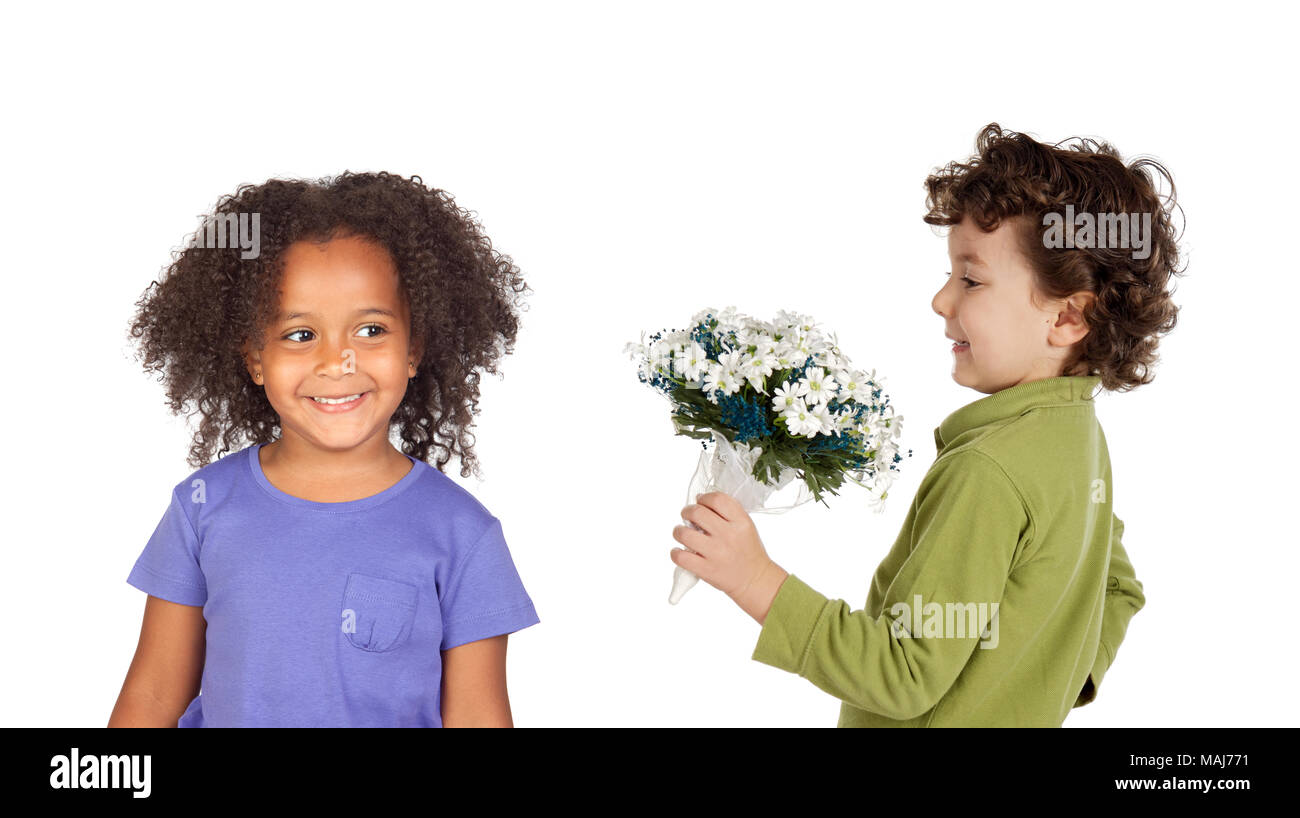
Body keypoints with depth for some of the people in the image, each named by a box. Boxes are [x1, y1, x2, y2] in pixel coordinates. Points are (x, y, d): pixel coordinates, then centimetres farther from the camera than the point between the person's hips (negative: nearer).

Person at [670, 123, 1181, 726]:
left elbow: (905, 675, -29)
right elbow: (1119, 591, 15)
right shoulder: (1080, 431, 0)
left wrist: (757, 582, -32)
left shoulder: (986, 470, -29)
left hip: (952, 723, -9)